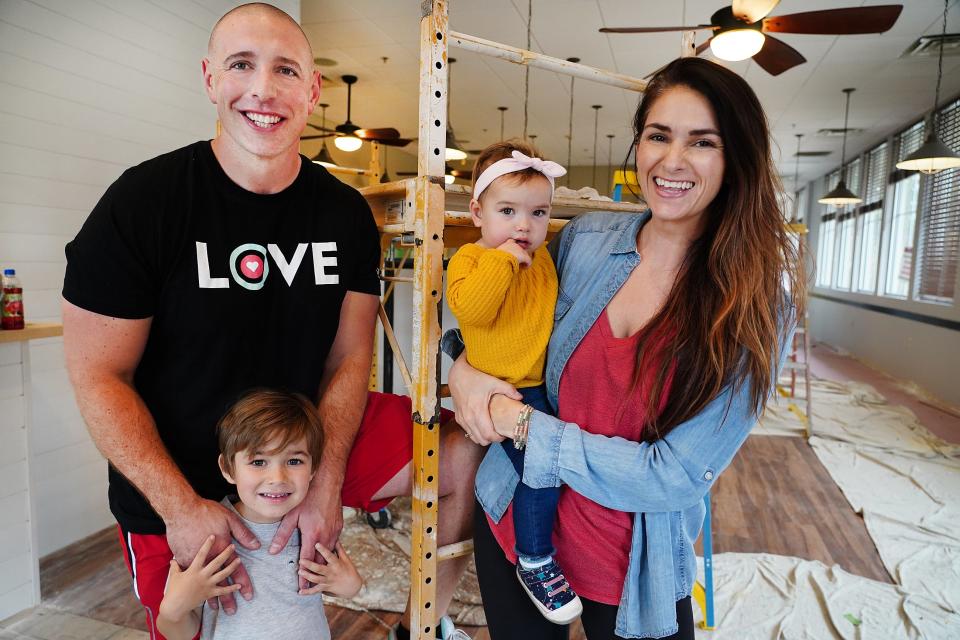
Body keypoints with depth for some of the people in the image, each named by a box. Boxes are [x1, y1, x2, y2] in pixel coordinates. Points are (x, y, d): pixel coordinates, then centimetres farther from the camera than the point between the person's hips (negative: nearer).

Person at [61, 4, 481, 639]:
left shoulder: (346, 213, -6)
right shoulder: (142, 201, -15)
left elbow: (349, 359, -5)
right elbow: (99, 376, -12)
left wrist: (327, 481, -17)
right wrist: (180, 507, -19)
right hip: (175, 484, -2)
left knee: (471, 454, -9)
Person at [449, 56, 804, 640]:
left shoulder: (760, 300, -17)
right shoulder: (583, 240, -8)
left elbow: (675, 476, -21)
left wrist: (518, 423, -22)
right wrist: (465, 369, -15)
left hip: (638, 574, -2)